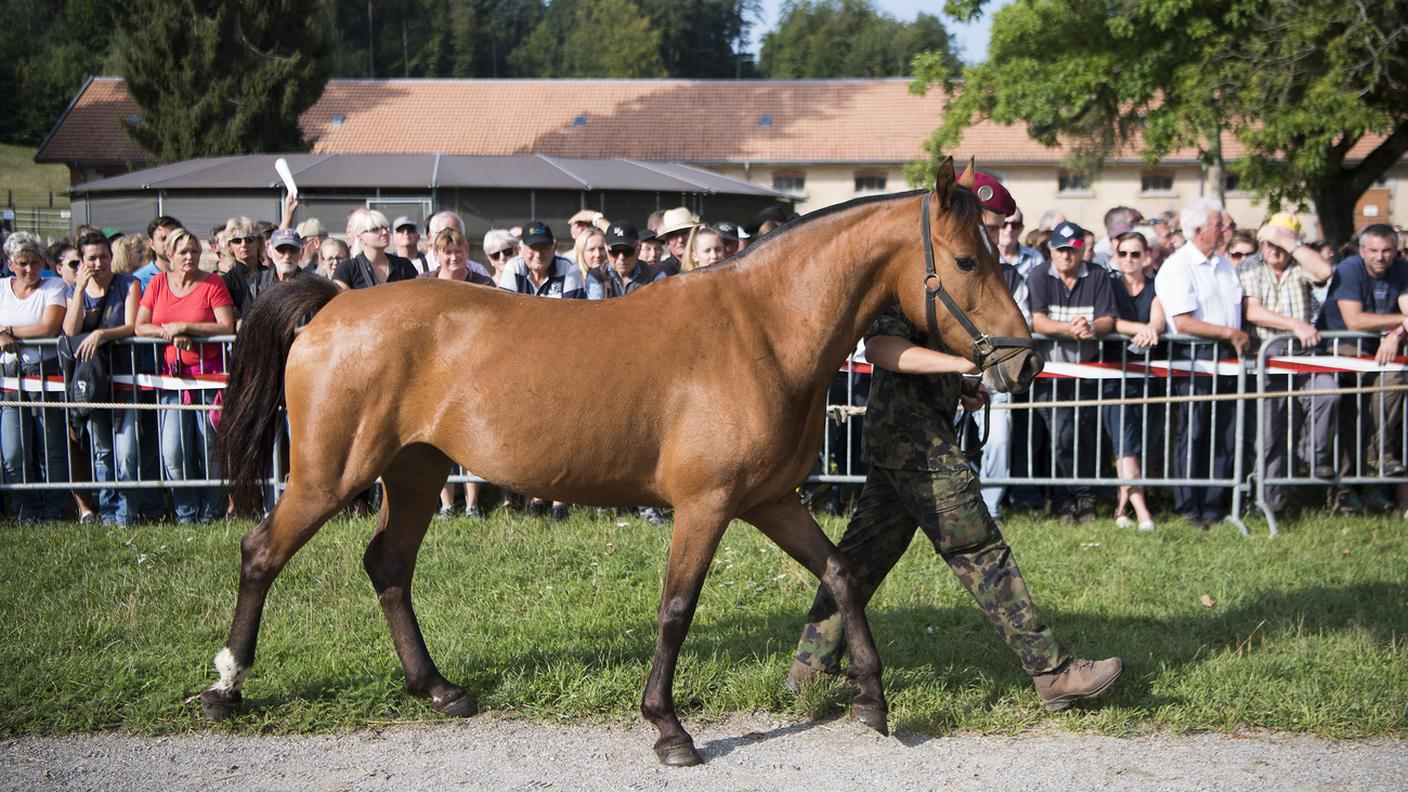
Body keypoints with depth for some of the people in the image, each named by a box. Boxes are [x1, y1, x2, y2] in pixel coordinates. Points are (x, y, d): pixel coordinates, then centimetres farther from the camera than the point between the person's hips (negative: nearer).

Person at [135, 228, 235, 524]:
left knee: (209, 449, -1)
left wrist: (183, 327, -14)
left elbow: (226, 327, -10)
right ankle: (186, 513, 6)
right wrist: (169, 334, -11)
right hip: (172, 374, 3)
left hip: (209, 372, -2)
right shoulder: (158, 283, 9)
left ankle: (209, 513, 10)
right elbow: (140, 327, 7)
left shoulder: (213, 283, 0)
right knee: (173, 451, -6)